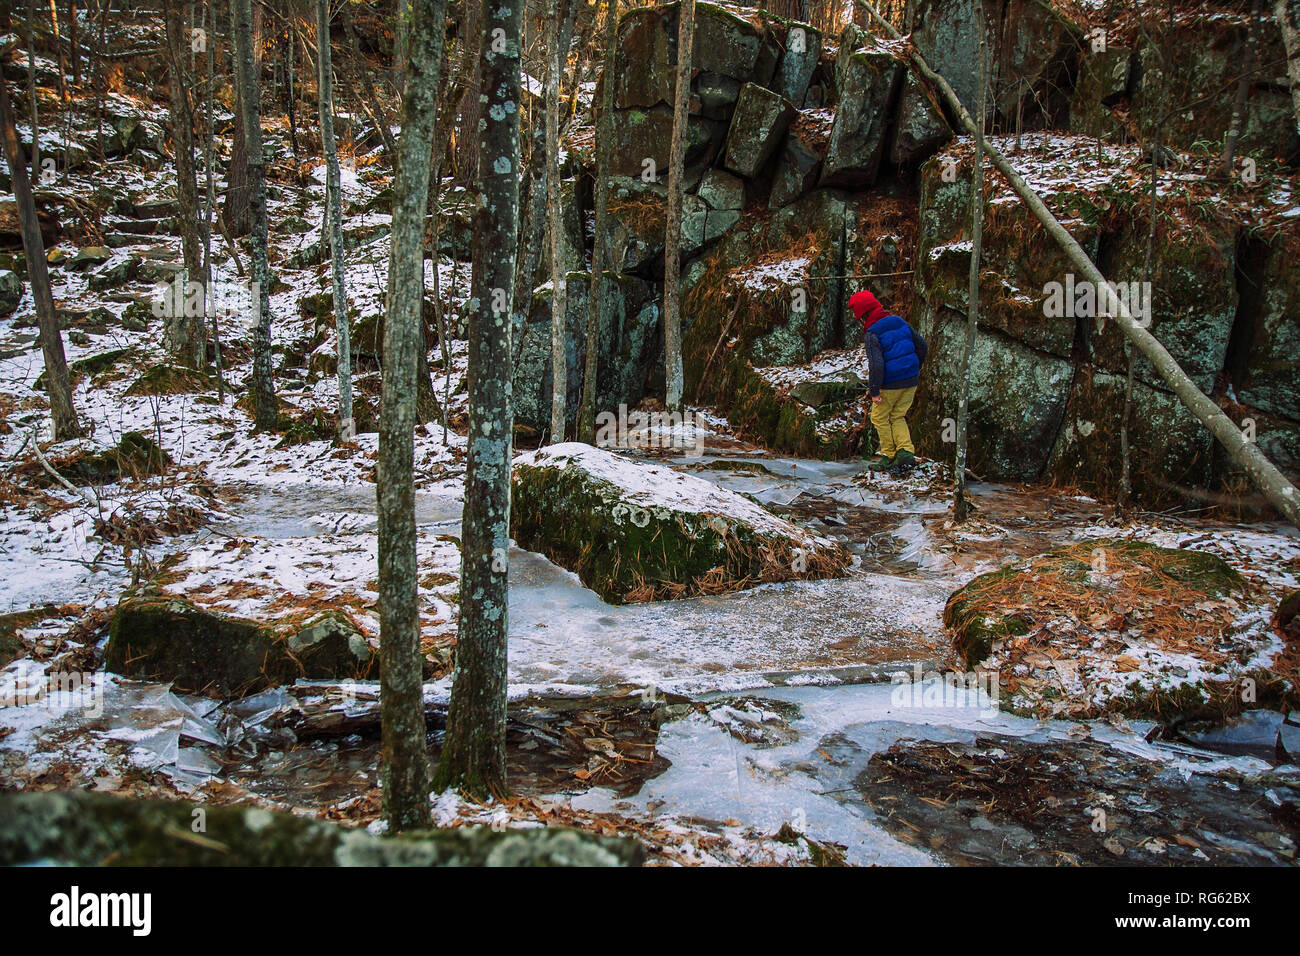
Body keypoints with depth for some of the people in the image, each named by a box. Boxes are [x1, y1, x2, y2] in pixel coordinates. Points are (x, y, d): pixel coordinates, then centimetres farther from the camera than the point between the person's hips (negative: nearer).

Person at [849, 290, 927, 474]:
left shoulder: (872, 334, -16)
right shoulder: (900, 322, 5)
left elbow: (876, 364, -23)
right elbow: (921, 345, 12)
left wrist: (874, 390, -17)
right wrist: (916, 369, 25)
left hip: (890, 384, -7)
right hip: (910, 381, 7)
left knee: (880, 417, 12)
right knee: (898, 417, 16)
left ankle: (889, 455, 16)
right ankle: (906, 451, 1)